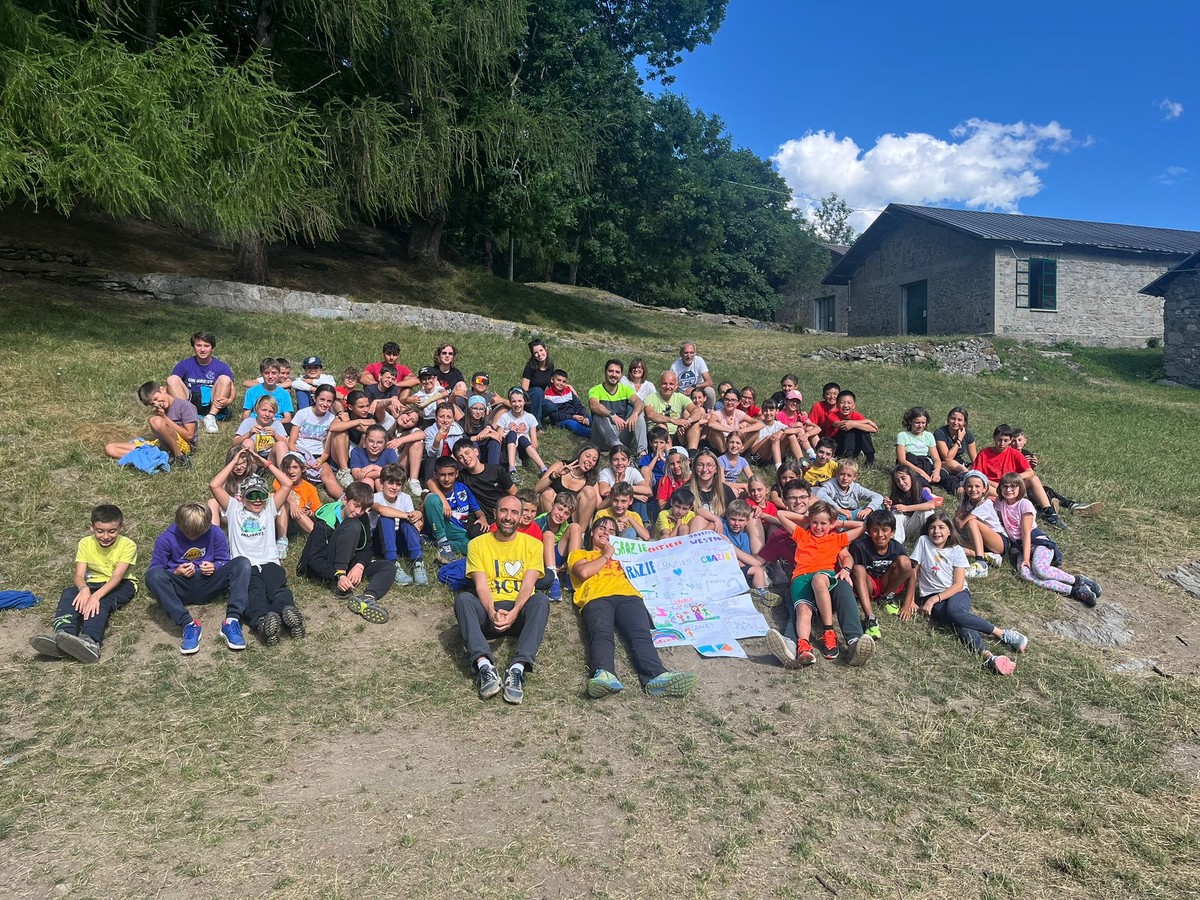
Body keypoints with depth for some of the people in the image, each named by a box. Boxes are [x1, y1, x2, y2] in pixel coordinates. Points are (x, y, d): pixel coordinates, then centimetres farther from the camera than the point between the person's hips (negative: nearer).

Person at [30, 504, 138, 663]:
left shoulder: (128, 545, -16)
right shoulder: (85, 543, -7)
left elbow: (117, 576, -27)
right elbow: (79, 576, -15)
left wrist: (96, 595, -44)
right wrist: (84, 588, -40)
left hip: (120, 585, -4)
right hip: (92, 583, 4)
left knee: (102, 601, -36)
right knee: (69, 593, -28)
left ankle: (90, 641, -61)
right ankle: (62, 636, -51)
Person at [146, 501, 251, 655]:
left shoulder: (215, 533, -2)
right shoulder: (166, 539, -5)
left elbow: (224, 561, 8)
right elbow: (156, 570, -1)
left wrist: (214, 567, -15)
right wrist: (175, 573, -19)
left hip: (208, 586, 1)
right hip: (182, 589, -1)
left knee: (242, 563, -23)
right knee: (153, 575, -31)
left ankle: (232, 621, -37)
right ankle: (188, 624, -38)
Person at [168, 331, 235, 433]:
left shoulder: (221, 367, 6)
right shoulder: (184, 365, 10)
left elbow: (231, 389, -2)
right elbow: (171, 385, 3)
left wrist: (229, 400, -26)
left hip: (213, 405, -1)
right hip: (189, 401, 1)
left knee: (225, 379, -22)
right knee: (171, 379, -17)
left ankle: (210, 417, -31)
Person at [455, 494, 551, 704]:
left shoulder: (533, 545, 7)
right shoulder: (478, 544, 8)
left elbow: (527, 586, -5)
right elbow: (481, 586, -4)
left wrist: (514, 613, -25)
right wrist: (492, 612, -25)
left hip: (519, 611, 0)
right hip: (488, 611, 0)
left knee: (541, 599, -31)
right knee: (463, 598, -29)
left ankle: (518, 668, -44)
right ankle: (484, 665, -45)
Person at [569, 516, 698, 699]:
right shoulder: (578, 554, 34)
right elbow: (583, 572, 9)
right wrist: (606, 556, 20)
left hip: (627, 594, 2)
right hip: (596, 597, -2)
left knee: (641, 634, -31)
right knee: (602, 634, -37)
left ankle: (657, 677, -58)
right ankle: (604, 675, -65)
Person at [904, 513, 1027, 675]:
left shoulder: (957, 551, 3)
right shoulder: (923, 542, 3)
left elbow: (958, 584, -6)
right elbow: (913, 572, 1)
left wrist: (934, 599, -18)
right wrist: (910, 601, -8)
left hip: (956, 593, 0)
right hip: (931, 597, 0)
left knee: (953, 610, -36)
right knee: (959, 621, -32)